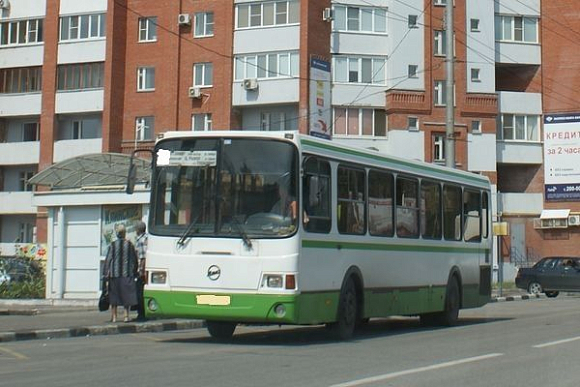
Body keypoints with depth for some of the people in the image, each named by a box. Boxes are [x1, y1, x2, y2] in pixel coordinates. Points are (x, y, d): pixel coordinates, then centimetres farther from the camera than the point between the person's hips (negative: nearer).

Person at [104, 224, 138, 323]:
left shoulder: (112, 245, -3)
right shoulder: (130, 245, 0)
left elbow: (108, 260, -4)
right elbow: (135, 260, 4)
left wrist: (106, 274, -1)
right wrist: (134, 273, 12)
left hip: (114, 274, 0)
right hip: (127, 274, 0)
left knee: (114, 295, 8)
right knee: (127, 295, 5)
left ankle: (114, 316, 8)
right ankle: (126, 315, 0)